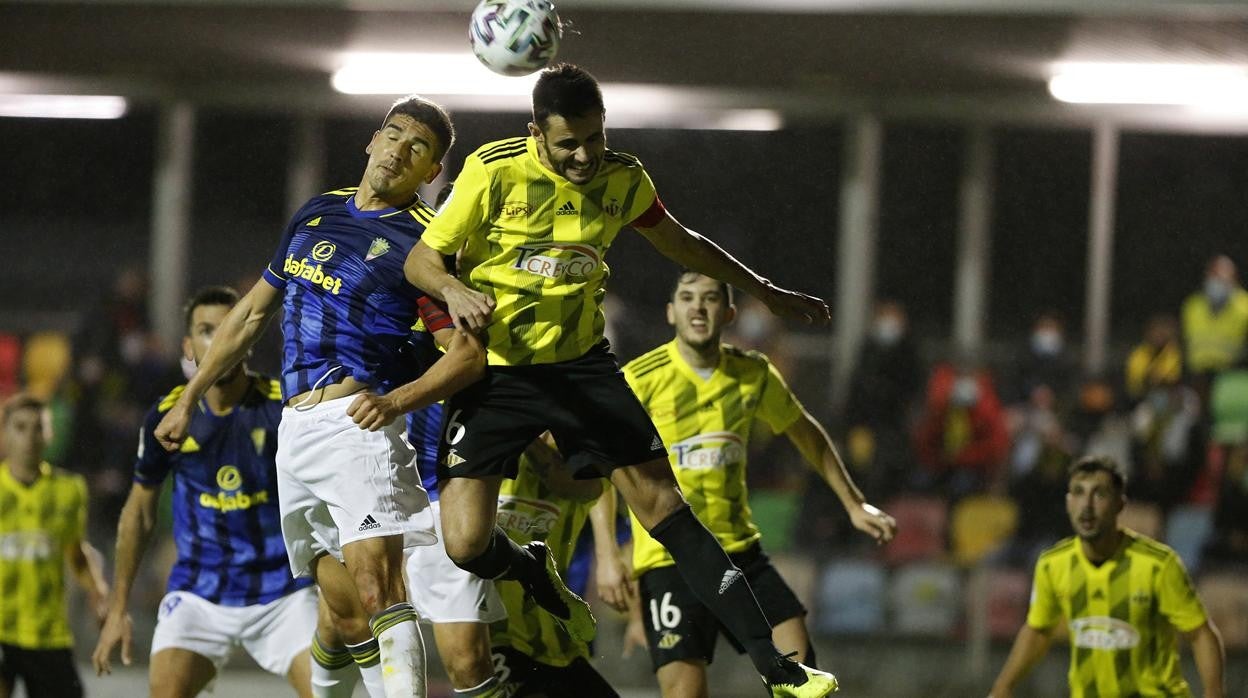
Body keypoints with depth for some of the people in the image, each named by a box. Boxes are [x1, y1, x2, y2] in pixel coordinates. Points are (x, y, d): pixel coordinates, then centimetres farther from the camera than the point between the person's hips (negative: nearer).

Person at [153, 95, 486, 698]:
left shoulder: (422, 242, -1)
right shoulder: (318, 213, 19)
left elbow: (468, 354, -5)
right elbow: (254, 312, 27)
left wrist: (396, 400, -20)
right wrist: (189, 399, 27)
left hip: (356, 424, -6)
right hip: (295, 430, 6)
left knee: (377, 588, -21)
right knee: (341, 604, 3)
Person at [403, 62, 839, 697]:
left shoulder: (623, 180, -3)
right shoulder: (494, 171, -15)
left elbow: (679, 243, 18)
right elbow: (421, 257, -8)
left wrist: (765, 291, 23)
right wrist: (454, 290, -31)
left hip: (582, 362, 3)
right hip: (494, 370, -2)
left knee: (665, 505, -7)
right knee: (467, 543, -16)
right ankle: (536, 578, 23)